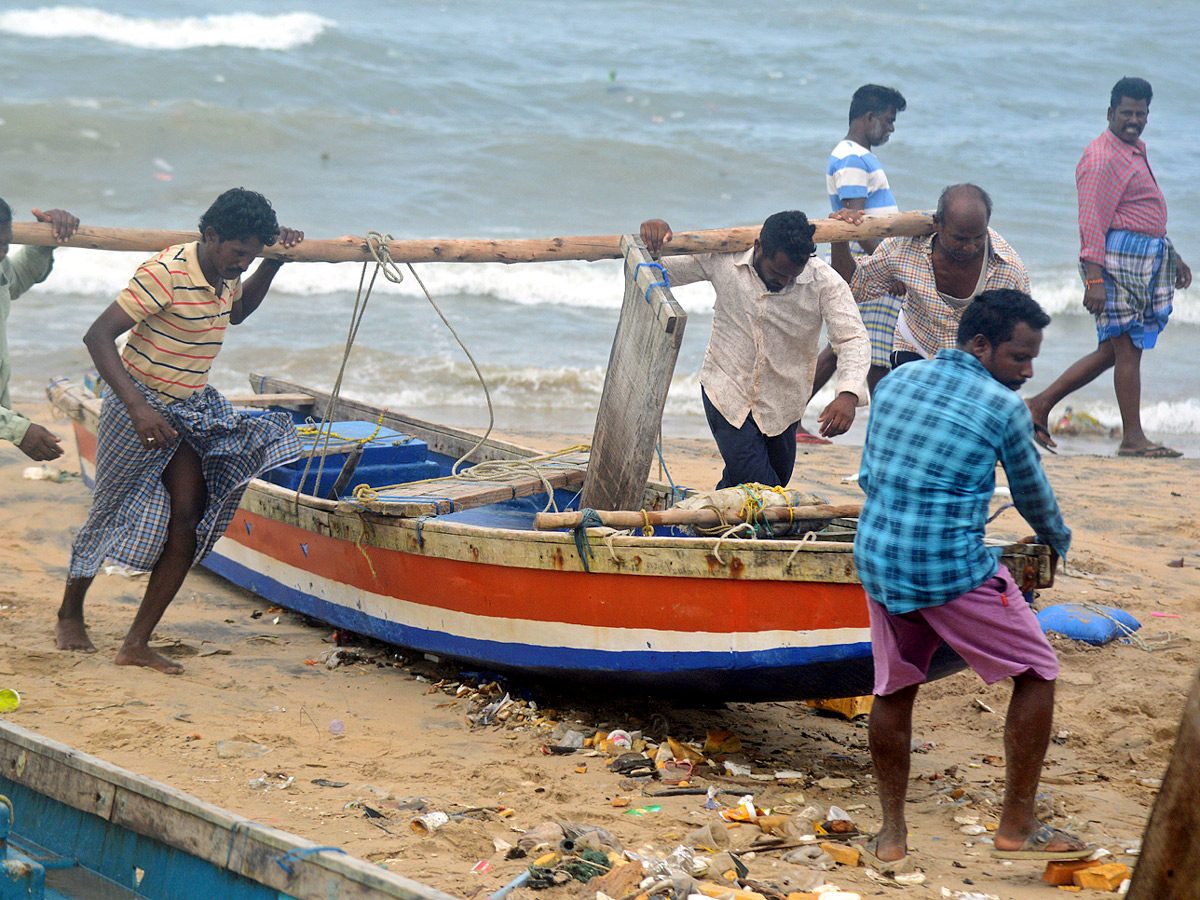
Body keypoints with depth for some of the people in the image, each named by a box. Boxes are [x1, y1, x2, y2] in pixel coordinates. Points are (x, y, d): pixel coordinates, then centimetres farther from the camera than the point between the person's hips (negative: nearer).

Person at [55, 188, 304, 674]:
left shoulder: (225, 276, 0)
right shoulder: (165, 273, -26)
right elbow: (98, 336, -28)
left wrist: (274, 262, 10)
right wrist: (138, 408, -36)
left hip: (192, 407, 7)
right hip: (139, 405, -7)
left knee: (189, 518, -6)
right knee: (110, 508, 10)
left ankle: (137, 643, -1)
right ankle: (70, 615, 35)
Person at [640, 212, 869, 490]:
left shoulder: (824, 282, -16)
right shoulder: (723, 259, -13)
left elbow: (853, 338, -22)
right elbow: (659, 273, -1)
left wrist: (849, 394, -41)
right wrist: (655, 235, -24)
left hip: (781, 403, 2)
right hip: (727, 391, -2)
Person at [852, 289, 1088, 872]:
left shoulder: (896, 381, 10)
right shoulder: (1004, 409, -6)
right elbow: (1032, 495, 9)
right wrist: (1057, 542, 30)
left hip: (876, 562, 6)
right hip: (953, 571, -6)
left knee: (893, 690, 19)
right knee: (1037, 674, 9)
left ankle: (891, 837, 21)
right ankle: (1017, 828, 11)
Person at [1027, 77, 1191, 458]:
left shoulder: (1136, 149, 19)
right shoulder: (1102, 158, -13)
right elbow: (1091, 222, -19)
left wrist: (1172, 257, 30)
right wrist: (1094, 279, -24)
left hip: (1147, 256, 10)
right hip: (1117, 257, -10)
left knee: (1113, 350, 10)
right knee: (1127, 348, -5)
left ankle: (1041, 404, 13)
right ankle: (1132, 437, 0)